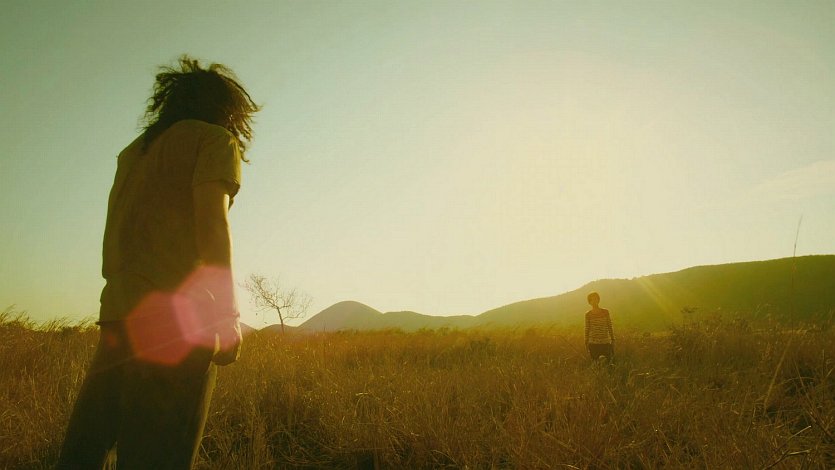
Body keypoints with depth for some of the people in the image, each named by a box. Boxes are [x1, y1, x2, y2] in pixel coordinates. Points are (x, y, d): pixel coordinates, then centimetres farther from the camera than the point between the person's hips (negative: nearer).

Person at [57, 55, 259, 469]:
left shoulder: (133, 151, 24)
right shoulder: (215, 140, 3)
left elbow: (113, 235, 22)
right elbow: (210, 220, -12)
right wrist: (227, 314, -14)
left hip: (118, 311, 7)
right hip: (176, 315, -7)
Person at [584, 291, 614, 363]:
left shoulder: (605, 312, 3)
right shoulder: (588, 314, 1)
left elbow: (610, 327, 6)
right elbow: (587, 329, 5)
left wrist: (613, 340, 4)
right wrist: (586, 343, 5)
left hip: (606, 343, 0)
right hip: (593, 344, 0)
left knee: (609, 362, -3)